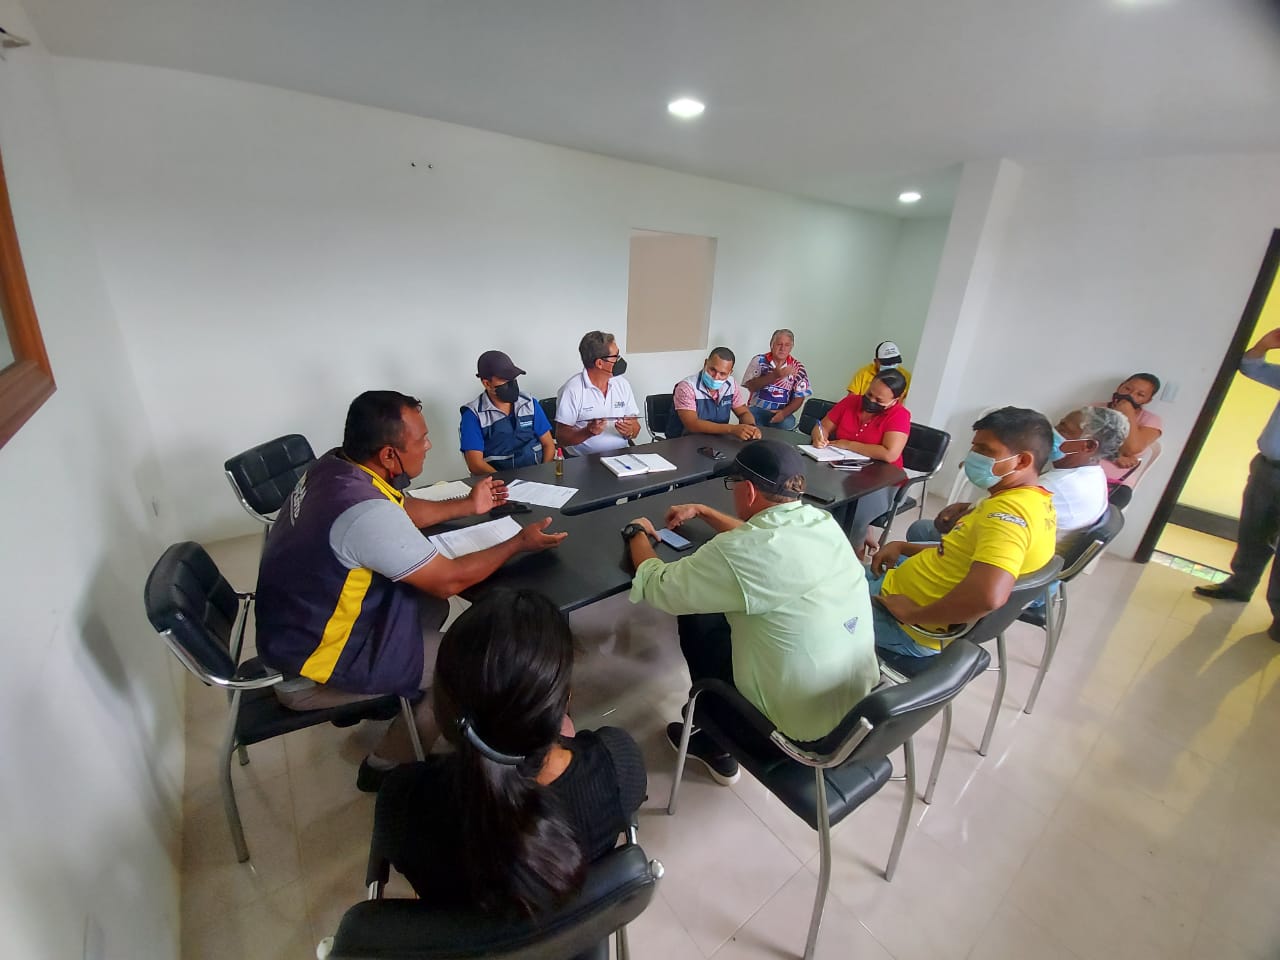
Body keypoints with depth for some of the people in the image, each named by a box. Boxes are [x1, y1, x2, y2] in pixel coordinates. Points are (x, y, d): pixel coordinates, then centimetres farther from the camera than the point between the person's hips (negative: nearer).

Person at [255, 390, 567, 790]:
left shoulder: (335, 465, -7)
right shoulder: (367, 512, -35)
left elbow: (400, 512, 11)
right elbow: (450, 580, -24)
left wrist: (468, 506, 13)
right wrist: (520, 542, -12)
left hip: (297, 622, 9)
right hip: (308, 670, -8)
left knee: (427, 603, 15)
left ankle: (371, 697, 29)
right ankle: (387, 764, 16)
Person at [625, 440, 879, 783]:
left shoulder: (738, 553, -28)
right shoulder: (824, 522, -5)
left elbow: (656, 585, -13)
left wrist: (636, 532, 5)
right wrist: (703, 512, 20)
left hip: (803, 723, -6)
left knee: (696, 621, 9)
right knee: (722, 612, 19)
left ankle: (717, 745, 28)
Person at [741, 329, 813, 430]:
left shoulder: (798, 368, 4)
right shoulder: (759, 360, 2)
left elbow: (799, 397, 4)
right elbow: (751, 386, -10)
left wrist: (784, 412, -14)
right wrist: (774, 375, -21)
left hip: (782, 412, 1)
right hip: (757, 409, -1)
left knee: (786, 425, -30)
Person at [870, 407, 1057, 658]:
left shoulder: (1008, 510, -28)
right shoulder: (1036, 502, 5)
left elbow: (988, 595, -44)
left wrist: (914, 614, -29)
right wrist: (902, 547, 6)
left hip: (904, 628, -10)